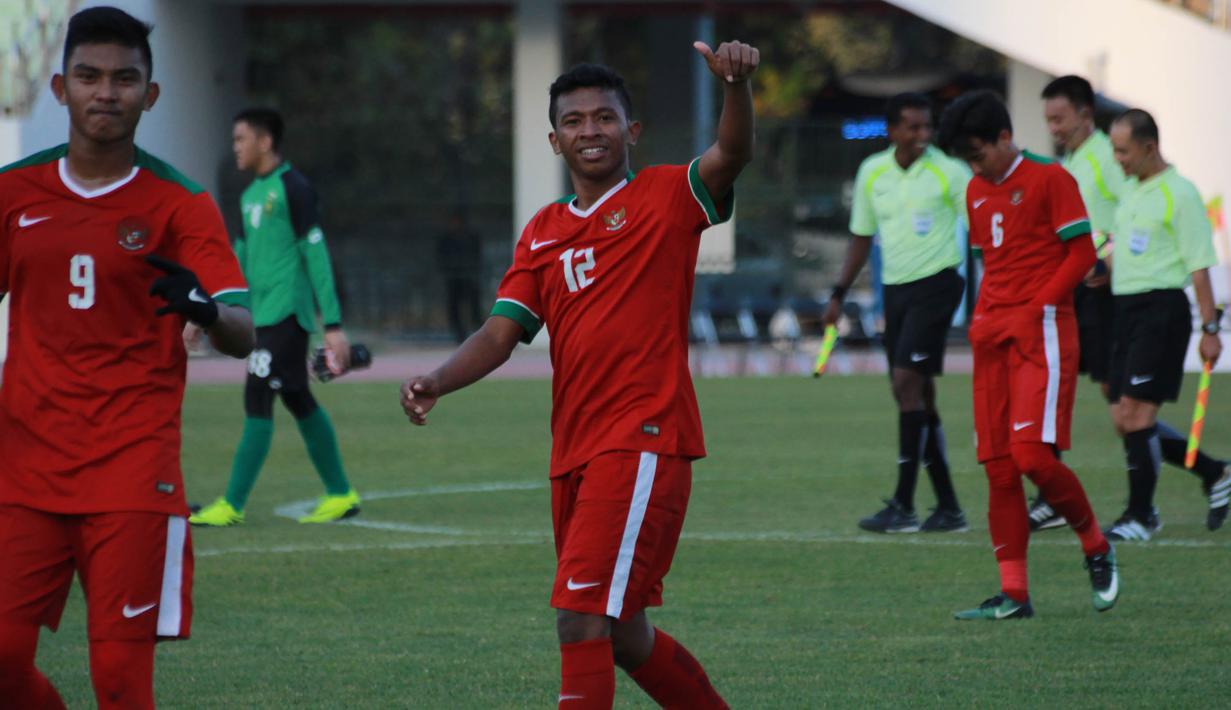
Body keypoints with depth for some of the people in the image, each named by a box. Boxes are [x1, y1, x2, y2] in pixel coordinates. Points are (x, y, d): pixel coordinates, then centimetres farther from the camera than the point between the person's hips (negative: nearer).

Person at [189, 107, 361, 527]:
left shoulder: (293, 189, -10)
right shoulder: (251, 194, 16)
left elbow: (317, 256, -13)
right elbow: (242, 259, 22)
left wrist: (333, 324, -15)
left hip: (285, 312, -9)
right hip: (262, 314, 9)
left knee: (258, 399, -11)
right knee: (298, 400, 12)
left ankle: (233, 505, -13)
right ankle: (340, 494, 19)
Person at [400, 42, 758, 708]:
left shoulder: (666, 198, 0)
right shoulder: (542, 234, 16)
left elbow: (731, 155, -19)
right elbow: (500, 333, 10)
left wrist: (737, 84, -39)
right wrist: (435, 383, -9)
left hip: (644, 440, -7)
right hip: (574, 451, 7)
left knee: (581, 616, -16)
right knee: (623, 638, 14)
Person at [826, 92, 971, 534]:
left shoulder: (949, 171, -8)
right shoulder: (871, 173, 7)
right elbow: (862, 236, 18)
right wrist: (839, 294, 15)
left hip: (937, 283, -6)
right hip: (896, 288, 6)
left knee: (908, 382, -16)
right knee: (917, 397, 6)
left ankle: (903, 506, -14)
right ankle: (948, 509, 13)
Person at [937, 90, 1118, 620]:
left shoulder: (1049, 179, -4)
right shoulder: (976, 192, 18)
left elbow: (1082, 253, -7)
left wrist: (1037, 308, -13)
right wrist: (982, 317, 11)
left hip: (1041, 331, -7)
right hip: (993, 336, 7)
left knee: (1032, 454, -18)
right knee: (998, 467, 1)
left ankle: (1096, 547, 6)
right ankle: (1013, 594, 4)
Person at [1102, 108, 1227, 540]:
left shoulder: (1178, 193, -10)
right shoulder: (1131, 191, 16)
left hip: (1162, 306, -9)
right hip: (1127, 308, 9)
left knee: (1136, 411, -12)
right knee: (1123, 419, 5)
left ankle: (1141, 515, -4)